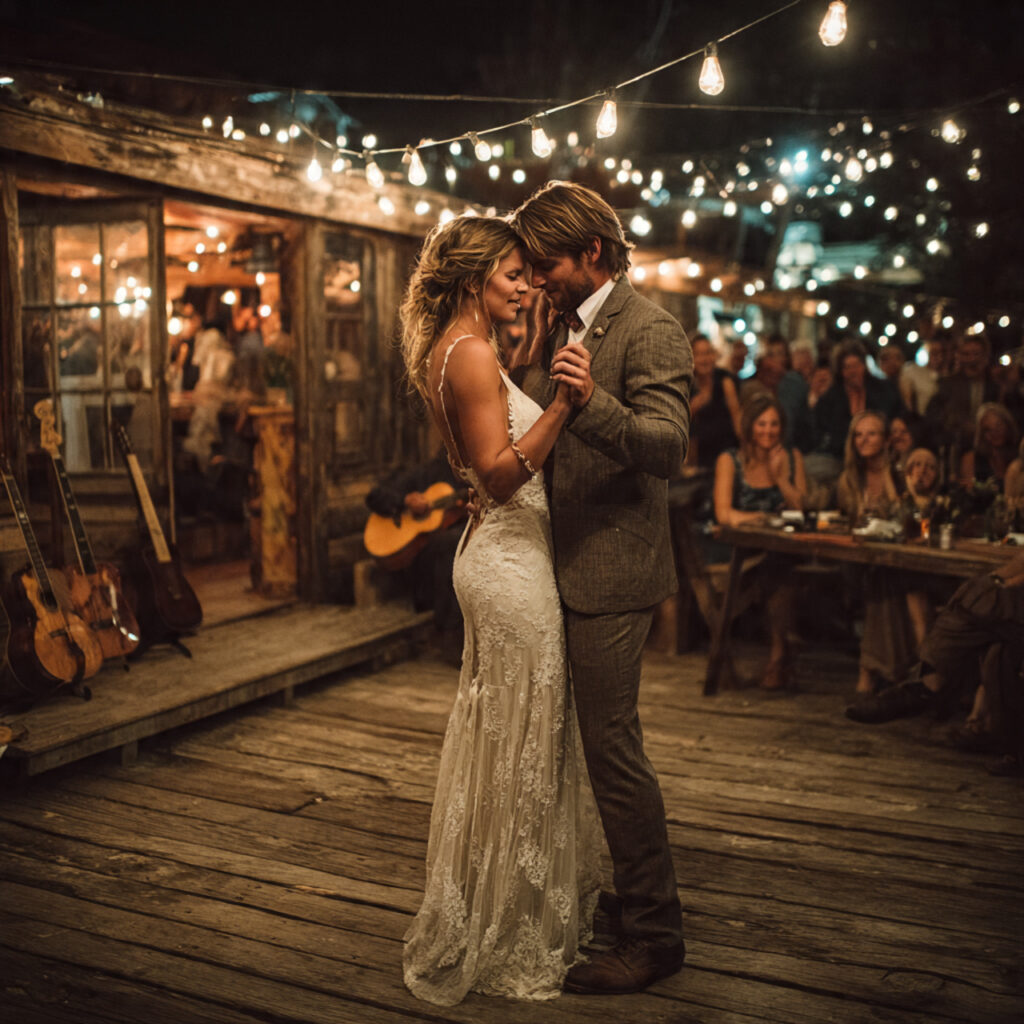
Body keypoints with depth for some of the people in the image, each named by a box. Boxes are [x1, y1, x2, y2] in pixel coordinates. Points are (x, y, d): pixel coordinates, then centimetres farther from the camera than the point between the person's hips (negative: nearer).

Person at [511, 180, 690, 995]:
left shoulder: (651, 332, -15)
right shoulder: (564, 330, 13)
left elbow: (666, 445, -28)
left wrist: (592, 401, -43)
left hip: (611, 573, -9)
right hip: (567, 569, 10)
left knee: (613, 746, -4)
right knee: (603, 742, 19)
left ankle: (656, 934, 10)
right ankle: (634, 891, 37)